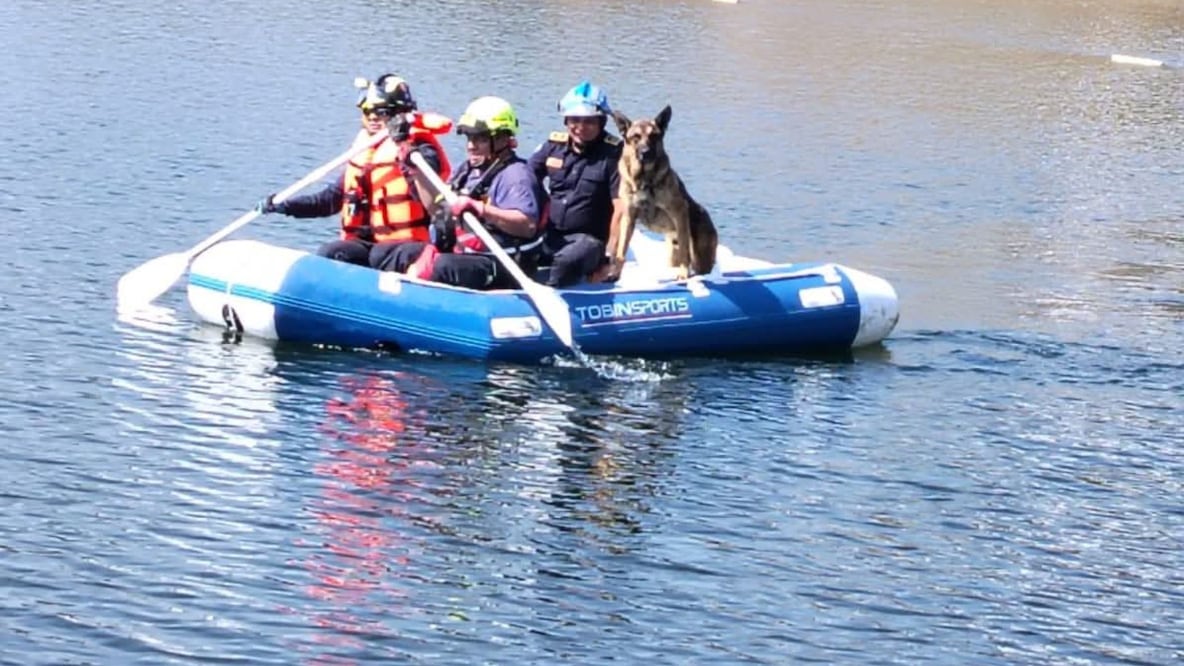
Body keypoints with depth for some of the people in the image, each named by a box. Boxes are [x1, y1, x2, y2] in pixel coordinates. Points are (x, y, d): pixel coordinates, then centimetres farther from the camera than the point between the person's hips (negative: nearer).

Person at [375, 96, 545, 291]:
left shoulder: (515, 175, -13)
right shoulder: (468, 170, 15)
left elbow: (528, 225, -28)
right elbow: (438, 209, 27)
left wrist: (481, 209, -36)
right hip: (462, 253, 10)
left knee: (444, 266, -34)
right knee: (406, 253, 10)